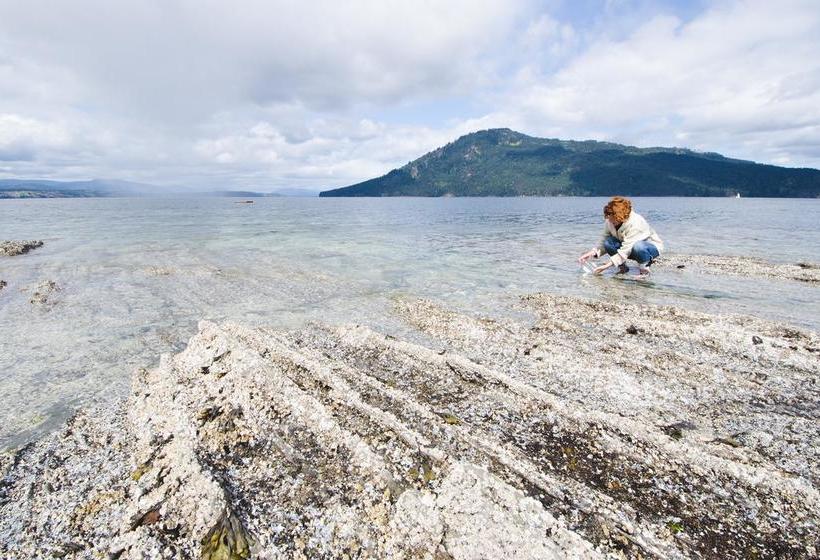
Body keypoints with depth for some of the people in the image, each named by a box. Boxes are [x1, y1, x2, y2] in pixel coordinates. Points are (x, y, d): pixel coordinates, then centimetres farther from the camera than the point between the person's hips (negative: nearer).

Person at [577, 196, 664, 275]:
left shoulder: (635, 223, -32)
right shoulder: (609, 222, -13)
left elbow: (626, 249, -37)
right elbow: (603, 243, -8)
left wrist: (607, 264, -43)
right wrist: (593, 252, -29)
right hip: (627, 246, 6)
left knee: (638, 246, -42)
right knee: (608, 242, -24)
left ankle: (644, 266, -10)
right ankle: (622, 266, -4)